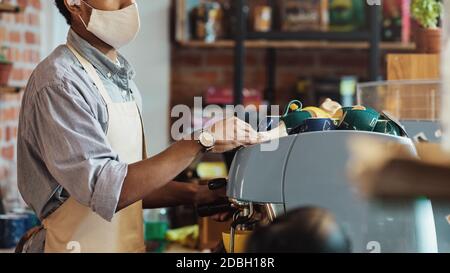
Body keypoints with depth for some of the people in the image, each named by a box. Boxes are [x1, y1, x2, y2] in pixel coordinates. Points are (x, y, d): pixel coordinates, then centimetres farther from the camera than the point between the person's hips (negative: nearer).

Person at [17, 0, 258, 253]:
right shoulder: (59, 82, -18)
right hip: (79, 244, -8)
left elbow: (128, 183, 11)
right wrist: (201, 140, -25)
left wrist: (194, 194, -2)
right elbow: (106, 191, -26)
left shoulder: (121, 77, 8)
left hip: (126, 243, 8)